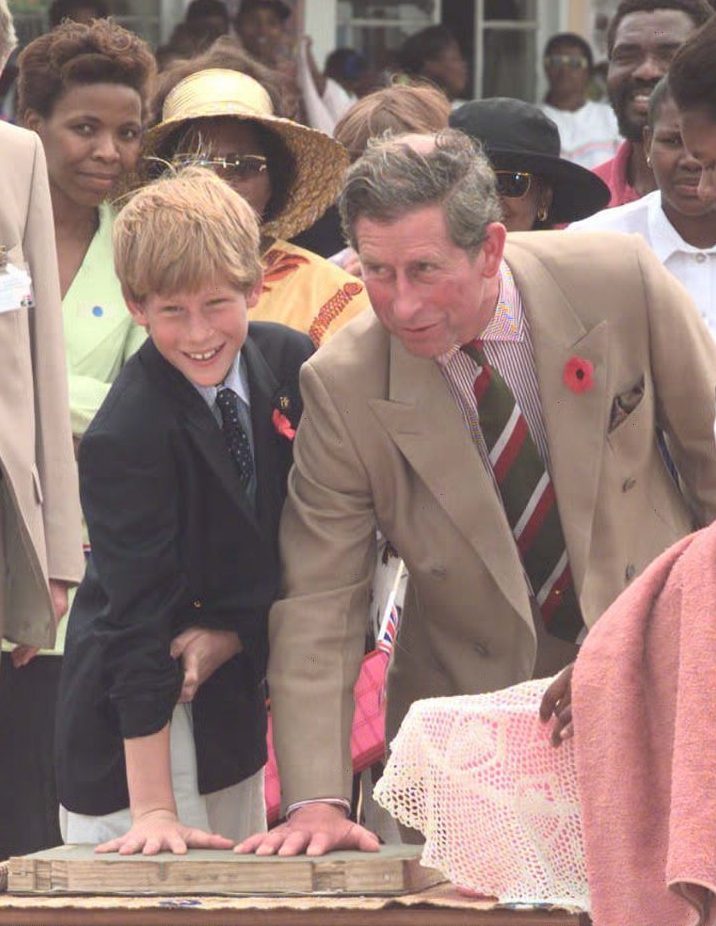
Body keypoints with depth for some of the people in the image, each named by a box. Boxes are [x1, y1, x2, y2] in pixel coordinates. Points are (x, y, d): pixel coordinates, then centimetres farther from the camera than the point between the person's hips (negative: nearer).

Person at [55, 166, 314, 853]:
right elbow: (139, 623, -24)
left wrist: (233, 631, -9)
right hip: (140, 722, -6)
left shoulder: (290, 364, -4)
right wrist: (154, 810, -26)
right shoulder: (125, 439, -23)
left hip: (233, 694, 6)